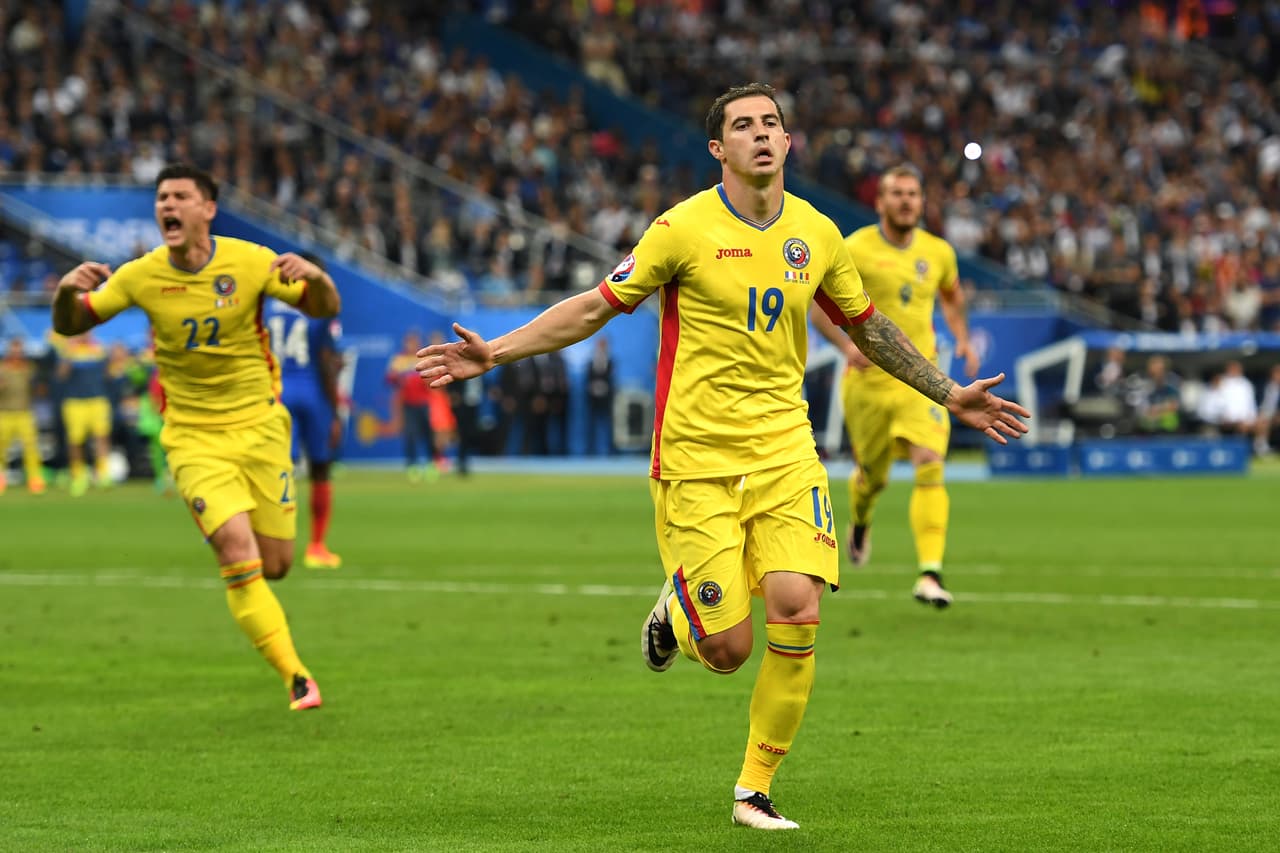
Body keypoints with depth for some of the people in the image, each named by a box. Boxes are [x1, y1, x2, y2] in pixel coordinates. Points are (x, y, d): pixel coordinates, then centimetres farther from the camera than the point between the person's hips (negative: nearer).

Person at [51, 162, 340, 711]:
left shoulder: (250, 262, -8)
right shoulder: (141, 276, -7)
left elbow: (324, 309, -3)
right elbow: (69, 325, 1)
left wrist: (314, 277, -26)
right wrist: (67, 291, -23)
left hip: (258, 426, 1)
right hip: (193, 438, -1)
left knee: (275, 565, 1)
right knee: (238, 553, -18)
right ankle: (295, 677, -10)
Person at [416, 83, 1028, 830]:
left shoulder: (816, 234, 6)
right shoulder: (685, 229, -7)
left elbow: (867, 326, 22)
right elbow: (598, 307, 0)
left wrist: (951, 395, 25)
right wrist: (496, 353, -7)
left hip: (784, 449, 3)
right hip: (697, 456, -3)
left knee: (797, 615, -13)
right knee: (728, 649, -8)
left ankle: (756, 789, 4)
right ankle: (677, 609, 31)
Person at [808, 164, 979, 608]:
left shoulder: (938, 252, 4)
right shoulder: (854, 250, -7)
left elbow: (951, 296, 25)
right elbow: (818, 308, -2)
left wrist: (962, 338, 9)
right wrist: (848, 344, -19)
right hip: (869, 378, -1)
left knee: (930, 467, -18)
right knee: (872, 477, 11)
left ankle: (930, 573, -21)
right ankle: (860, 524, 48)